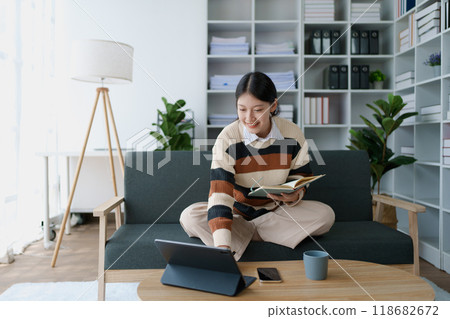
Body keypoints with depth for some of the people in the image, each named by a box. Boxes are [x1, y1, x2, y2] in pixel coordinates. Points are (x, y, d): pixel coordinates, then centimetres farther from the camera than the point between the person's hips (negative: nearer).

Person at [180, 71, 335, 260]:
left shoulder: (292, 134, -12)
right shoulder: (227, 138, -20)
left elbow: (300, 175, 3)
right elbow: (220, 192, -28)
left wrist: (295, 195, -23)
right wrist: (222, 244, -40)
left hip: (276, 209, 3)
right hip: (237, 211, -2)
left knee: (326, 215, -23)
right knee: (189, 217, -24)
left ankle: (244, 233, -18)